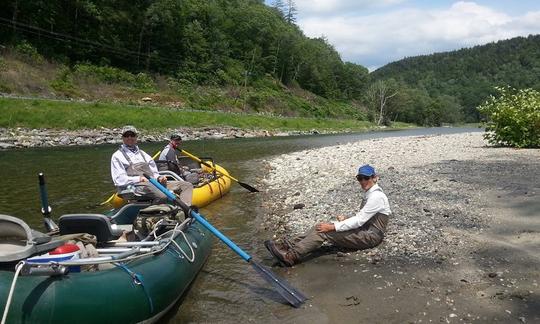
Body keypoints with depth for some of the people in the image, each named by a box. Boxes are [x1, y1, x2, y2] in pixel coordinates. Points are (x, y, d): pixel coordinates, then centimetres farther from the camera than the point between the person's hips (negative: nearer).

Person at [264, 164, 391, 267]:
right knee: (321, 226, -7)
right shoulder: (370, 194, 15)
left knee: (323, 231, -23)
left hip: (370, 236, -9)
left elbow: (360, 220, -21)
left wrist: (333, 227, -22)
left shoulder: (376, 196, -15)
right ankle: (289, 245, -14)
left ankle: (292, 256, -29)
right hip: (364, 230, 9)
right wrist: (346, 220, 0)